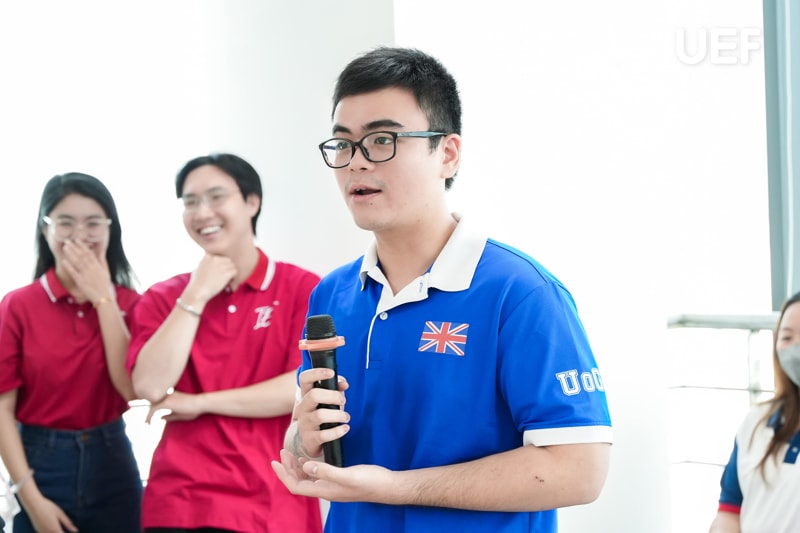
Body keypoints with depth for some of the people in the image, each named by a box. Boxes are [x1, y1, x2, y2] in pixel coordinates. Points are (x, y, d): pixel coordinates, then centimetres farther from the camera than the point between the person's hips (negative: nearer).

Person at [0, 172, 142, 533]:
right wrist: (31, 497, -13)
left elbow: (133, 387, -11)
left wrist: (103, 298, -13)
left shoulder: (127, 302, 3)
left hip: (113, 465, 2)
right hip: (43, 464, -2)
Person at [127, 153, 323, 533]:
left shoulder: (303, 288, -2)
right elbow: (150, 387, -7)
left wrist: (199, 403, -8)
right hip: (179, 502, 2)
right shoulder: (163, 298, 7)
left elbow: (306, 388, -13)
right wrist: (195, 297, -8)